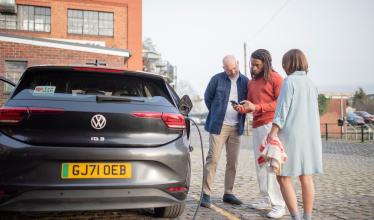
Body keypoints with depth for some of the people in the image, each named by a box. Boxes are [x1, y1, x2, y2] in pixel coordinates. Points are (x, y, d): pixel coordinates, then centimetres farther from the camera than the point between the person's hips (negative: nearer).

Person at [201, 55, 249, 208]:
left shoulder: (245, 81, 6)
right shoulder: (217, 79, -2)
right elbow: (207, 98, 8)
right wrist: (216, 113, 8)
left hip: (236, 127, 4)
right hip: (218, 125, -3)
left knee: (233, 161, 7)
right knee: (213, 159, -6)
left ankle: (228, 193, 18)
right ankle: (206, 194, -1)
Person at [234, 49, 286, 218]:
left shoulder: (275, 78, -2)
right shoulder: (251, 82, 20)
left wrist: (257, 107, -18)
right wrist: (243, 108, 2)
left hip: (270, 125, -7)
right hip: (256, 126, 7)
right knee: (260, 165, 7)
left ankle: (279, 205, -7)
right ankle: (266, 200, 16)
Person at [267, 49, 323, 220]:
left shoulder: (290, 81, -7)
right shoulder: (311, 84, 14)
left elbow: (283, 107, -15)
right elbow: (314, 112, 17)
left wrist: (273, 131, -17)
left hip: (291, 134, -7)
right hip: (310, 135, 7)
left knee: (283, 177, -1)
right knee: (306, 177, 9)